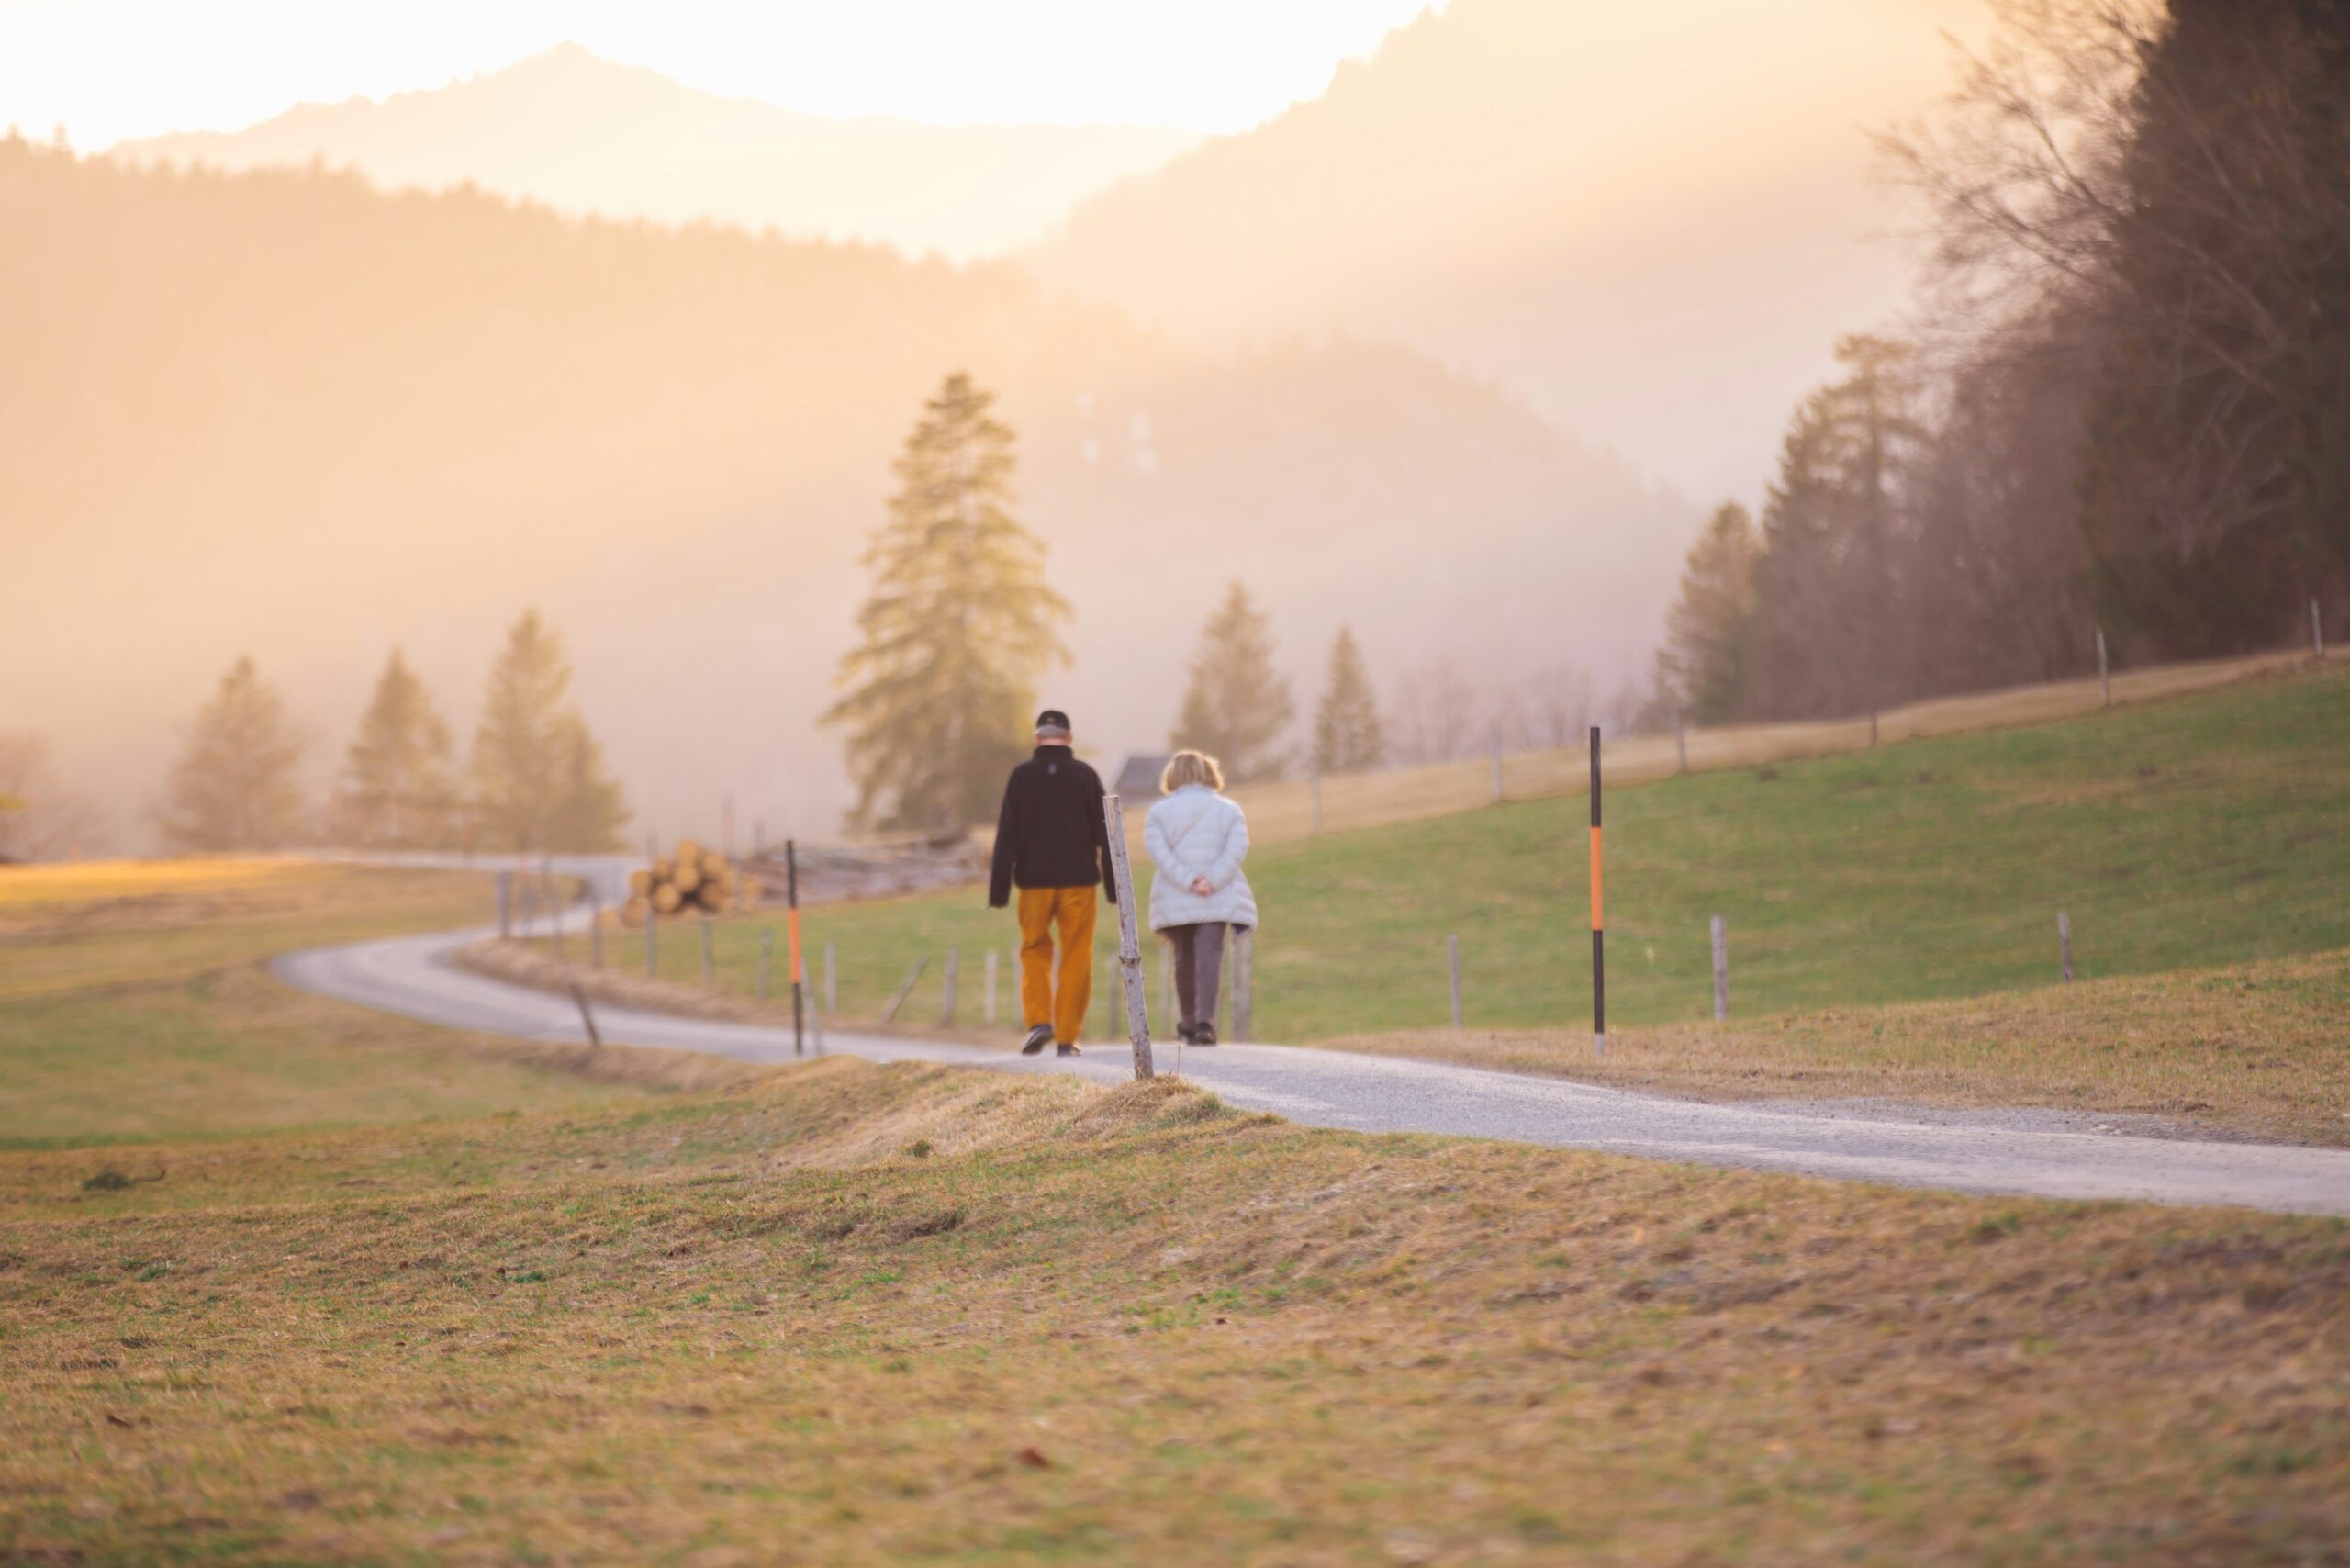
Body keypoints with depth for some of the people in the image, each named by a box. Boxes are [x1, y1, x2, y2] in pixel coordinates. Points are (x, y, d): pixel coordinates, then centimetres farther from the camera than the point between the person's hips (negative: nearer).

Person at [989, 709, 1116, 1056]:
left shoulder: (1021, 776, 0)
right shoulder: (1086, 776, 1)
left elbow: (1006, 836, -2)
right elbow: (1103, 834, 2)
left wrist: (999, 889, -1)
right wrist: (1113, 885, 6)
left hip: (1034, 880, 0)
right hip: (1079, 880, 0)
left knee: (1034, 950, 13)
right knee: (1076, 957, 5)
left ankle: (1038, 1020, -6)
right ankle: (1067, 1037, 1)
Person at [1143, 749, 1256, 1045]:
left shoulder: (1158, 812, 6)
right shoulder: (1229, 811, 8)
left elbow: (1159, 851, -8)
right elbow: (1237, 849, -6)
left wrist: (1188, 881, -13)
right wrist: (1211, 881, -14)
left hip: (1175, 900, 1)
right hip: (1218, 899, -1)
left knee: (1185, 958, 15)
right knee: (1210, 954, -8)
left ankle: (1189, 1023, 27)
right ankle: (1205, 1020, -27)